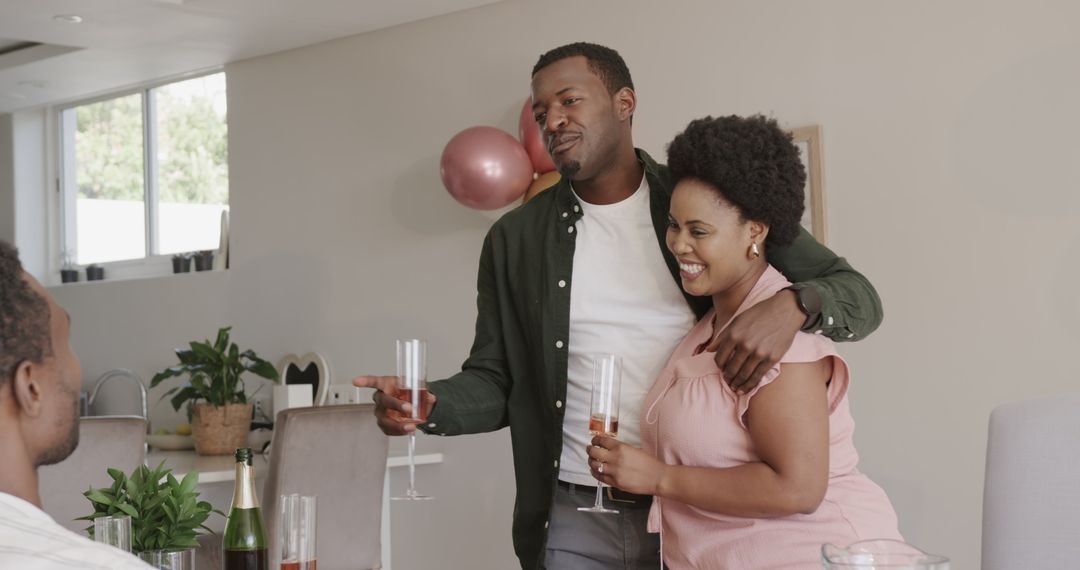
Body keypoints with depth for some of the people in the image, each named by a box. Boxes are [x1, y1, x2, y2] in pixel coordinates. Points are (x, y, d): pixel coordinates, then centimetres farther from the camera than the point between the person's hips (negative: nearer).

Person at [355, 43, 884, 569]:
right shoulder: (514, 239, 5)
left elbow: (858, 296, 0)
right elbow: (494, 383, 8)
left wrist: (793, 304, -22)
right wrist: (427, 404, -14)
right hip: (574, 525, 1)